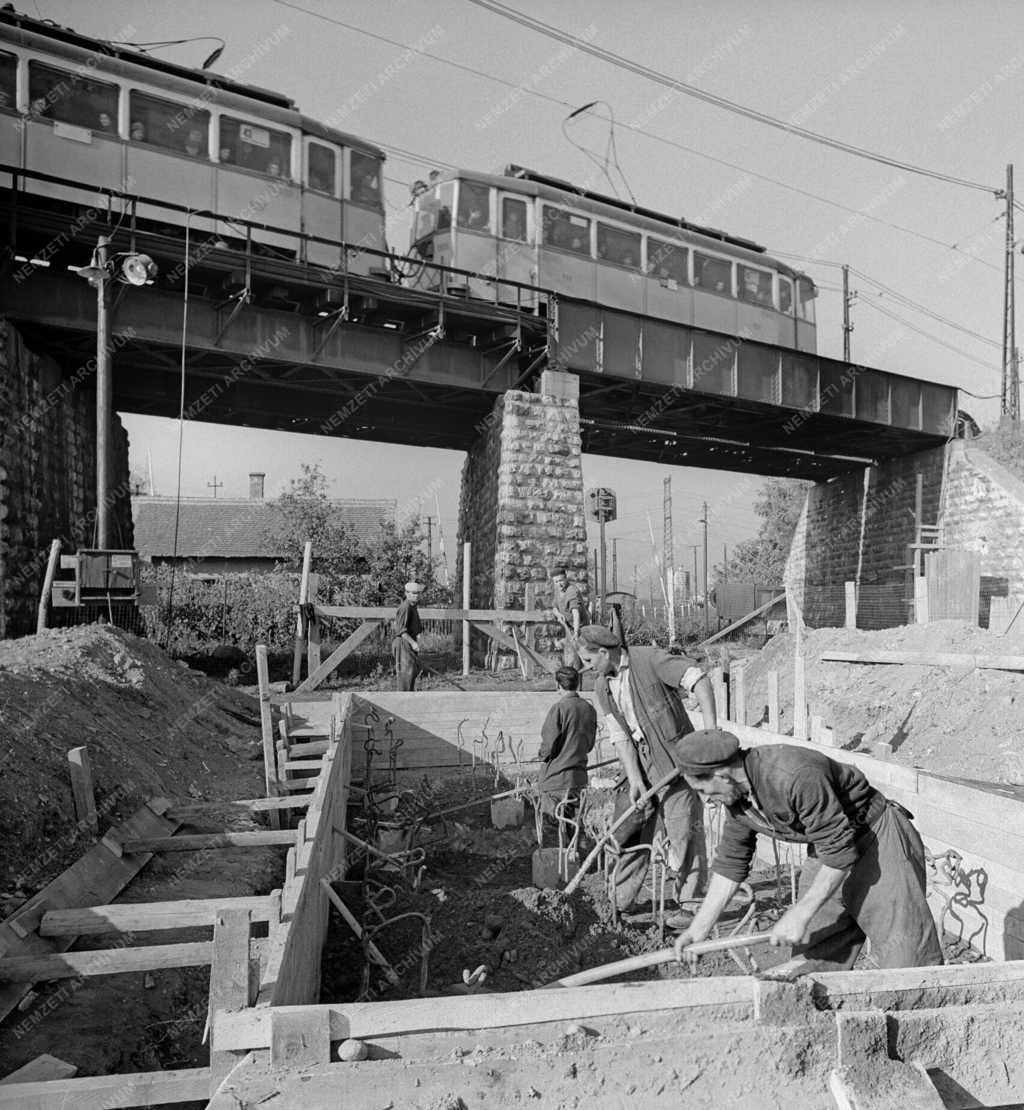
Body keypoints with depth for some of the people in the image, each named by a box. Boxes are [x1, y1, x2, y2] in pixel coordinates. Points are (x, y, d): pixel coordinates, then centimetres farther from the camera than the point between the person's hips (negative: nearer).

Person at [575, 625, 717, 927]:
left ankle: (689, 906, 12)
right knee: (630, 834, 9)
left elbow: (699, 680, -21)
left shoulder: (649, 660, -15)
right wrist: (634, 779, -11)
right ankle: (620, 904, 22)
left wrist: (710, 731, -29)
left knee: (684, 834, -2)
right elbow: (620, 737, -1)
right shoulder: (602, 689, 4)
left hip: (676, 760, -6)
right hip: (640, 766, 6)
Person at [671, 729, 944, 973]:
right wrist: (700, 926, 3)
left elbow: (841, 851, -29)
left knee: (907, 957, -5)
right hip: (829, 848, 7)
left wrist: (801, 913, -23)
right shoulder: (736, 796, -8)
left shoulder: (796, 776, -35)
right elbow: (730, 862, 4)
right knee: (812, 955, 8)